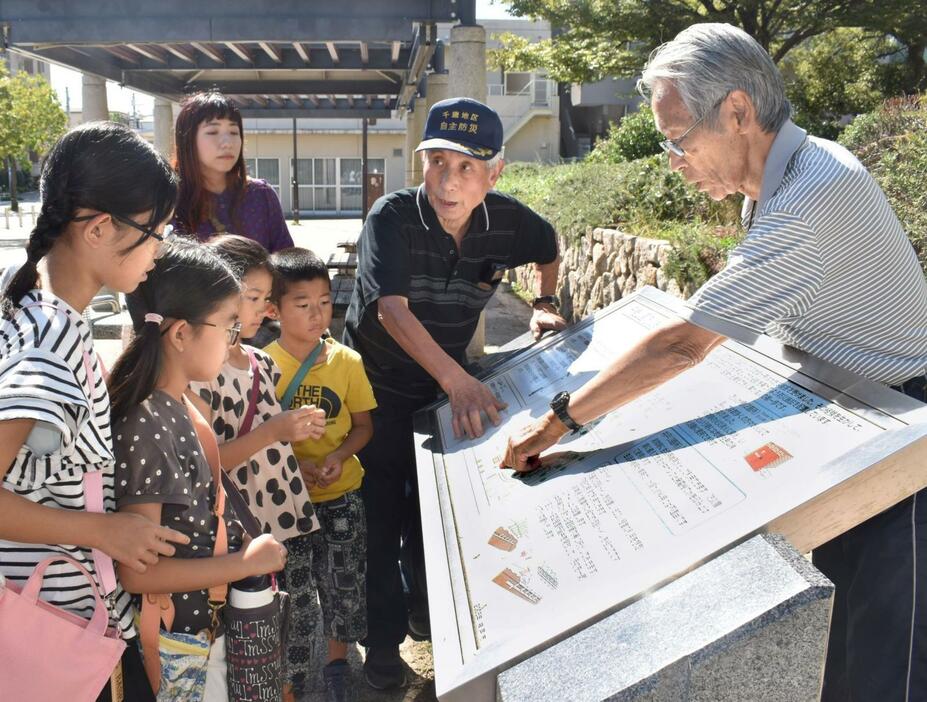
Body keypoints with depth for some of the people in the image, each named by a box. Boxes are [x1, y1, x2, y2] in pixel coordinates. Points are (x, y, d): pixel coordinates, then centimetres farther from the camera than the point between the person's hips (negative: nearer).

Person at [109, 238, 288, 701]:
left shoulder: (176, 407, 0)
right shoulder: (146, 428, -26)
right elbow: (137, 571, -26)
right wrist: (246, 563, -20)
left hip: (210, 624, 8)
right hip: (179, 647, -8)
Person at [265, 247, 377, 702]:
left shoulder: (347, 361, -6)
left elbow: (363, 424, 2)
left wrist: (339, 455, -16)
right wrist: (290, 462, -20)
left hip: (341, 494, 1)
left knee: (344, 584, 10)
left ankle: (337, 662, 34)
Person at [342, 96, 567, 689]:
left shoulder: (508, 219, -13)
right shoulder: (392, 217, -25)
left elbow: (549, 245, 12)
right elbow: (391, 309, -38)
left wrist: (545, 302, -3)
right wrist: (458, 381, -47)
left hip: (447, 383, 4)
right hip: (377, 385, -4)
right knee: (383, 513, 1)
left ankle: (426, 612, 41)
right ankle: (384, 639, 20)